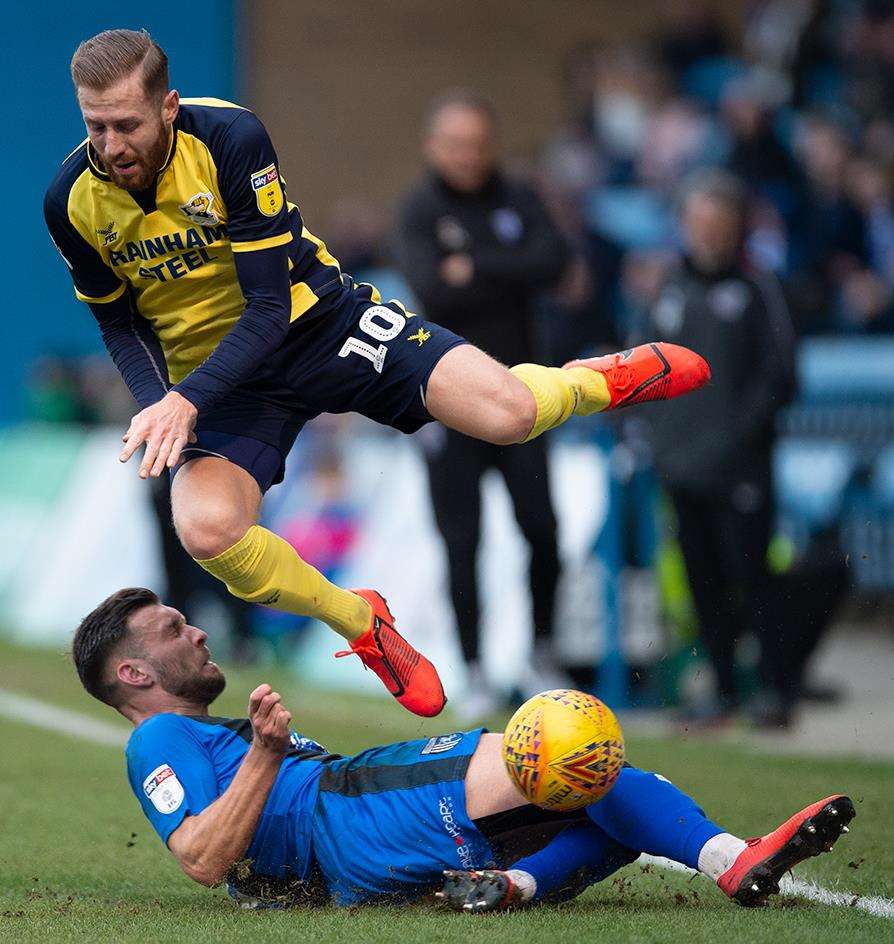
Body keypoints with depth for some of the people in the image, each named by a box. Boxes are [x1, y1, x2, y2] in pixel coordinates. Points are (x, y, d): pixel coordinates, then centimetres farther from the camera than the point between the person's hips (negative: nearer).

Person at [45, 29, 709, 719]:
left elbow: (269, 307, -22)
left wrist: (187, 400, -33)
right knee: (206, 530, -28)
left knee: (508, 413, -20)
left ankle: (604, 381, 20)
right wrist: (158, 407, -15)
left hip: (315, 319, -2)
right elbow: (120, 324, 4)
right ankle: (363, 625, 2)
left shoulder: (231, 139, -24)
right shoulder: (73, 202, -13)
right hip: (212, 373, 2)